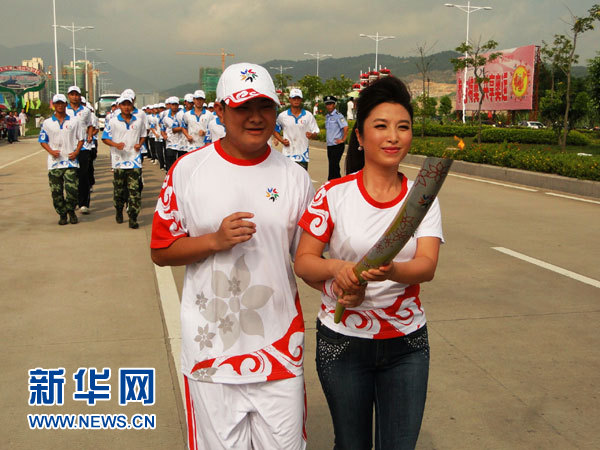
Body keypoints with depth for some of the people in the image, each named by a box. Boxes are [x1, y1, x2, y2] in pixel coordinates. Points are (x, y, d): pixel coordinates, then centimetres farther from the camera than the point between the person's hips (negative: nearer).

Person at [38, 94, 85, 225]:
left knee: (72, 188, -9)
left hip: (71, 161, -1)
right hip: (54, 162, 1)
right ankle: (62, 214, 15)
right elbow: (42, 140, 9)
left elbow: (81, 138, 10)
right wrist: (51, 151, -9)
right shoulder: (47, 123, 8)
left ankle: (71, 210, 14)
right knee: (56, 191, 1)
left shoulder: (74, 122, 7)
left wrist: (76, 151, -6)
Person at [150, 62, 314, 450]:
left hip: (280, 348, 2)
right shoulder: (187, 170, -2)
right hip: (210, 350, -1)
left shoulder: (295, 177, 2)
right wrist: (215, 240, -14)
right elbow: (161, 251, 1)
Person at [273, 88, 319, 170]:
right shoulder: (282, 116, 2)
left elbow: (315, 133, 4)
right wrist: (281, 140, -6)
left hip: (303, 155, 1)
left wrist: (311, 135, -19)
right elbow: (275, 130, 11)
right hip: (288, 155, 0)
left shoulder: (308, 116, 3)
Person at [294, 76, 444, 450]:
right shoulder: (334, 194, -8)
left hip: (407, 345, 2)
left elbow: (427, 265, -15)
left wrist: (388, 270, -36)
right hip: (343, 343, -1)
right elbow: (303, 262, -7)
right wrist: (336, 268, -28)